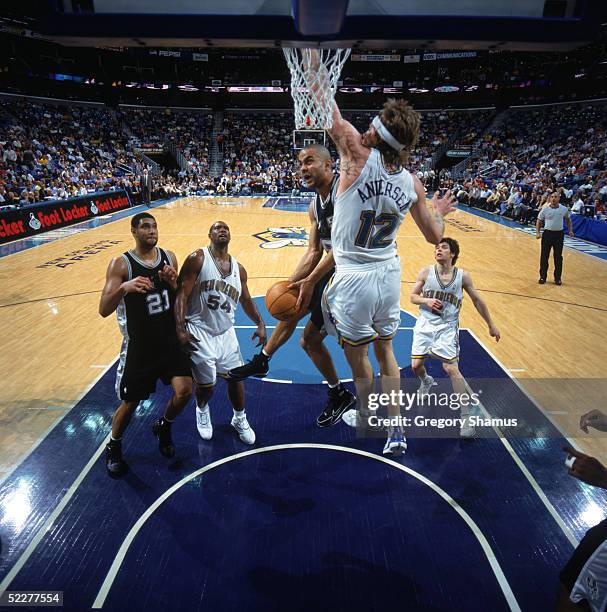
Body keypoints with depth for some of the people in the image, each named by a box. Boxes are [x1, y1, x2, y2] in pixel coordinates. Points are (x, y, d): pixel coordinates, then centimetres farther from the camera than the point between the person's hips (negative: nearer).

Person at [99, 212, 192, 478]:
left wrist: (173, 282, -15)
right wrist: (124, 287, -38)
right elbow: (103, 310, -20)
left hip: (171, 340, 4)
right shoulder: (121, 264, -14)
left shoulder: (169, 257, 0)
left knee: (184, 390, -4)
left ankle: (163, 427, 29)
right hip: (139, 346, -3)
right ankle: (113, 447, 38)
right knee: (130, 402, 8)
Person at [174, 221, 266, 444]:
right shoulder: (198, 258, -8)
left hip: (226, 332, 5)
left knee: (235, 377, 7)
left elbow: (246, 300, 19)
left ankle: (239, 419, 32)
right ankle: (202, 410, 37)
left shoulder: (238, 269, 9)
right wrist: (180, 329, -22)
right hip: (199, 332, -4)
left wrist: (260, 324, 7)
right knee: (206, 383, 2)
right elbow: (182, 294, -13)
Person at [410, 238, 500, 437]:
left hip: (447, 327, -2)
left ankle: (466, 417, -2)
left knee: (451, 369, -13)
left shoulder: (462, 276, -7)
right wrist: (426, 301, -18)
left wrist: (491, 325, 10)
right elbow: (413, 296, 3)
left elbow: (477, 301, 5)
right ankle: (426, 382, 45)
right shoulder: (426, 272, -5)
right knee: (416, 365, 6)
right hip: (425, 324, 2)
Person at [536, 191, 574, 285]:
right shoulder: (545, 209, -3)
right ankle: (543, 276, 14)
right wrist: (537, 233, -8)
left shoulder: (564, 209, 0)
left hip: (559, 234, 1)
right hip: (547, 233, -1)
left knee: (558, 257, 4)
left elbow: (568, 219, 16)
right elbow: (539, 221, 3)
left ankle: (557, 278, 15)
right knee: (544, 256, 2)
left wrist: (570, 230, 7)